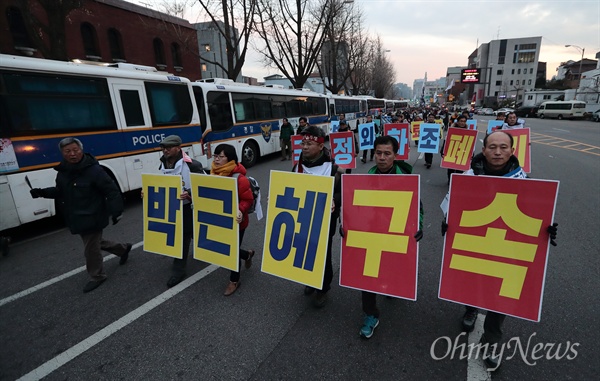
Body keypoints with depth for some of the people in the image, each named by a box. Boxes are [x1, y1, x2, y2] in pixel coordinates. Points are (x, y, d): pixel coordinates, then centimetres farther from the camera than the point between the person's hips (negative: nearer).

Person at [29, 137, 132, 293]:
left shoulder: (94, 170, -21)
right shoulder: (63, 172, 3)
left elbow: (112, 191, -20)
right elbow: (60, 192, 18)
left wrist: (116, 211, -22)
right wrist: (42, 192, 0)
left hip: (92, 218, -8)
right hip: (77, 218, 8)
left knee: (91, 249, 6)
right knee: (96, 242, 23)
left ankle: (97, 277, 28)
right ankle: (123, 248, 45)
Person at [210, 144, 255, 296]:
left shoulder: (239, 178, -24)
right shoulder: (213, 175, -1)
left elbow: (248, 200, -21)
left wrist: (239, 210, -38)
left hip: (236, 221, -7)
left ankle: (234, 281, 32)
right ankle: (248, 255, 48)